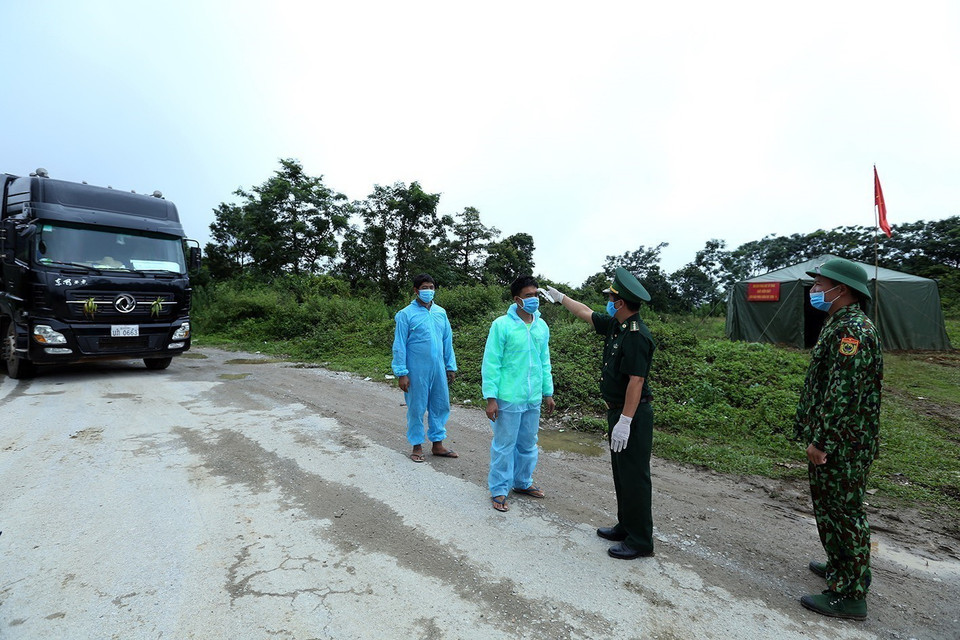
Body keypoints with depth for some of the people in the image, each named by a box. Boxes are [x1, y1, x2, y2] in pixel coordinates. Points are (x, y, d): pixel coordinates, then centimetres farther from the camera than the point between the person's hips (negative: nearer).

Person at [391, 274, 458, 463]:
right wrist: (401, 373, -10)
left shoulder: (440, 312, 7)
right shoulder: (406, 314, -7)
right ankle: (417, 446, 22)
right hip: (417, 371, -5)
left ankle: (438, 444, 26)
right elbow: (399, 346, -7)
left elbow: (447, 341, 12)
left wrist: (451, 366, 12)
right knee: (416, 408, 6)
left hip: (438, 369, 5)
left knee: (441, 406, 11)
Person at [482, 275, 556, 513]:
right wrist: (491, 398, -14)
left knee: (528, 444, 18)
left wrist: (548, 392, 14)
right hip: (508, 398, -5)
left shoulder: (542, 326, 6)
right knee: (504, 445, 5)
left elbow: (544, 361, 14)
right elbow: (491, 363, -11)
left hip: (533, 399, 6)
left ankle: (522, 482, 37)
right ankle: (499, 489, 21)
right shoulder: (501, 325, -12)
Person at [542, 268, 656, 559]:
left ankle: (641, 541, 13)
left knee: (634, 477, 0)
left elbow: (636, 381, -25)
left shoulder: (636, 336, -22)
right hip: (617, 412, 10)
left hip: (632, 415, -10)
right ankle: (626, 527, 32)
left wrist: (625, 422, -26)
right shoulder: (616, 325, 7)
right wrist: (560, 297, 33)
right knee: (621, 473, 18)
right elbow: (587, 314, 23)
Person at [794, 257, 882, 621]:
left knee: (843, 514, 1)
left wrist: (821, 441, -22)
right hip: (831, 442, 10)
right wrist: (815, 436, 20)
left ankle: (849, 595, 13)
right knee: (830, 508, 22)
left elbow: (844, 395, -26)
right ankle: (841, 567, 39)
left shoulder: (852, 330, -21)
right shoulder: (840, 325, 13)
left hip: (842, 445, -10)